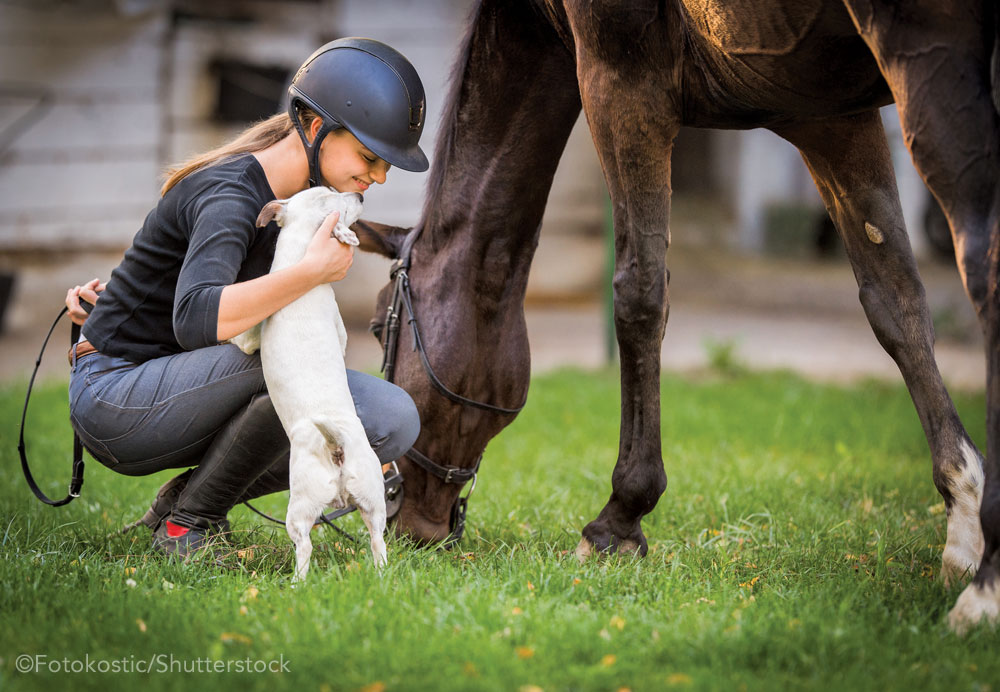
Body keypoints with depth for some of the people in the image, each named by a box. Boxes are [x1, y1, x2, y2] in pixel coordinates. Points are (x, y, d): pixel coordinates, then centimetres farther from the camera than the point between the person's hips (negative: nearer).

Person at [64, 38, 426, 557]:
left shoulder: (301, 192, 5)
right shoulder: (231, 196, -23)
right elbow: (196, 322, -42)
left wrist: (120, 291, 4)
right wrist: (314, 269, -38)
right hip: (114, 403, -9)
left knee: (394, 423, -7)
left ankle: (187, 502, 4)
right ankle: (188, 522, -14)